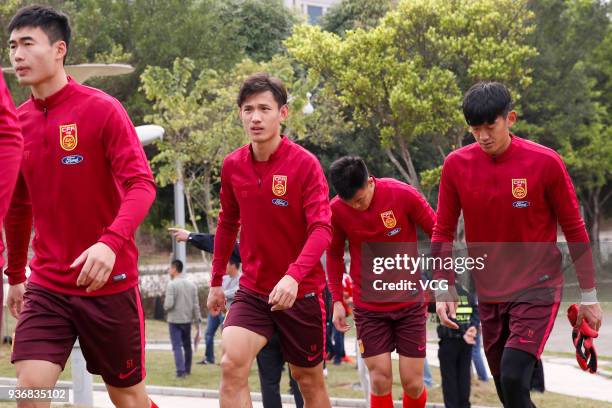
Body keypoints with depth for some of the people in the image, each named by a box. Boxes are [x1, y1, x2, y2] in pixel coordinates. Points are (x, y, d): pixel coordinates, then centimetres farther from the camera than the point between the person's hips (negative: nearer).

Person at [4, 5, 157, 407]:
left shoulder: (102, 109, -10)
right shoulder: (18, 122, 5)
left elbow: (142, 184, -18)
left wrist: (111, 242, -35)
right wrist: (15, 276, 23)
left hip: (109, 282, -3)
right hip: (46, 286, 4)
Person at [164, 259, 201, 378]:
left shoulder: (172, 285, -13)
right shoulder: (191, 284, 5)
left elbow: (169, 304, -19)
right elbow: (196, 304, 4)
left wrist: (165, 307, 3)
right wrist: (197, 318, 9)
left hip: (174, 320, -5)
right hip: (187, 320, 5)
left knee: (177, 346, -3)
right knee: (187, 345, 17)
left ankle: (181, 371, -11)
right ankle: (187, 369, 26)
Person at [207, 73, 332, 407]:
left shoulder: (305, 163, -14)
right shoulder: (232, 165, 0)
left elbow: (322, 229, -23)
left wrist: (293, 276, -38)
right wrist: (216, 282, 15)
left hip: (300, 291, -3)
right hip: (252, 290, 3)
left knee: (309, 379, 11)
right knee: (231, 364, -19)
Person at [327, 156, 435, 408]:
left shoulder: (403, 195, -15)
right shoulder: (336, 210, -10)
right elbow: (334, 255, 7)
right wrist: (337, 300, 2)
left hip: (410, 303, -1)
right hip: (368, 307, 1)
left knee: (413, 383, 0)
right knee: (380, 381, -6)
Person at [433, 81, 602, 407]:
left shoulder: (545, 163, -12)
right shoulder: (456, 165, -4)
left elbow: (574, 231, -4)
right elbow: (443, 231, 5)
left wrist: (588, 295, -1)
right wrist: (443, 290, -3)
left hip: (538, 287, -4)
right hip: (489, 295, 4)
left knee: (513, 377, -23)